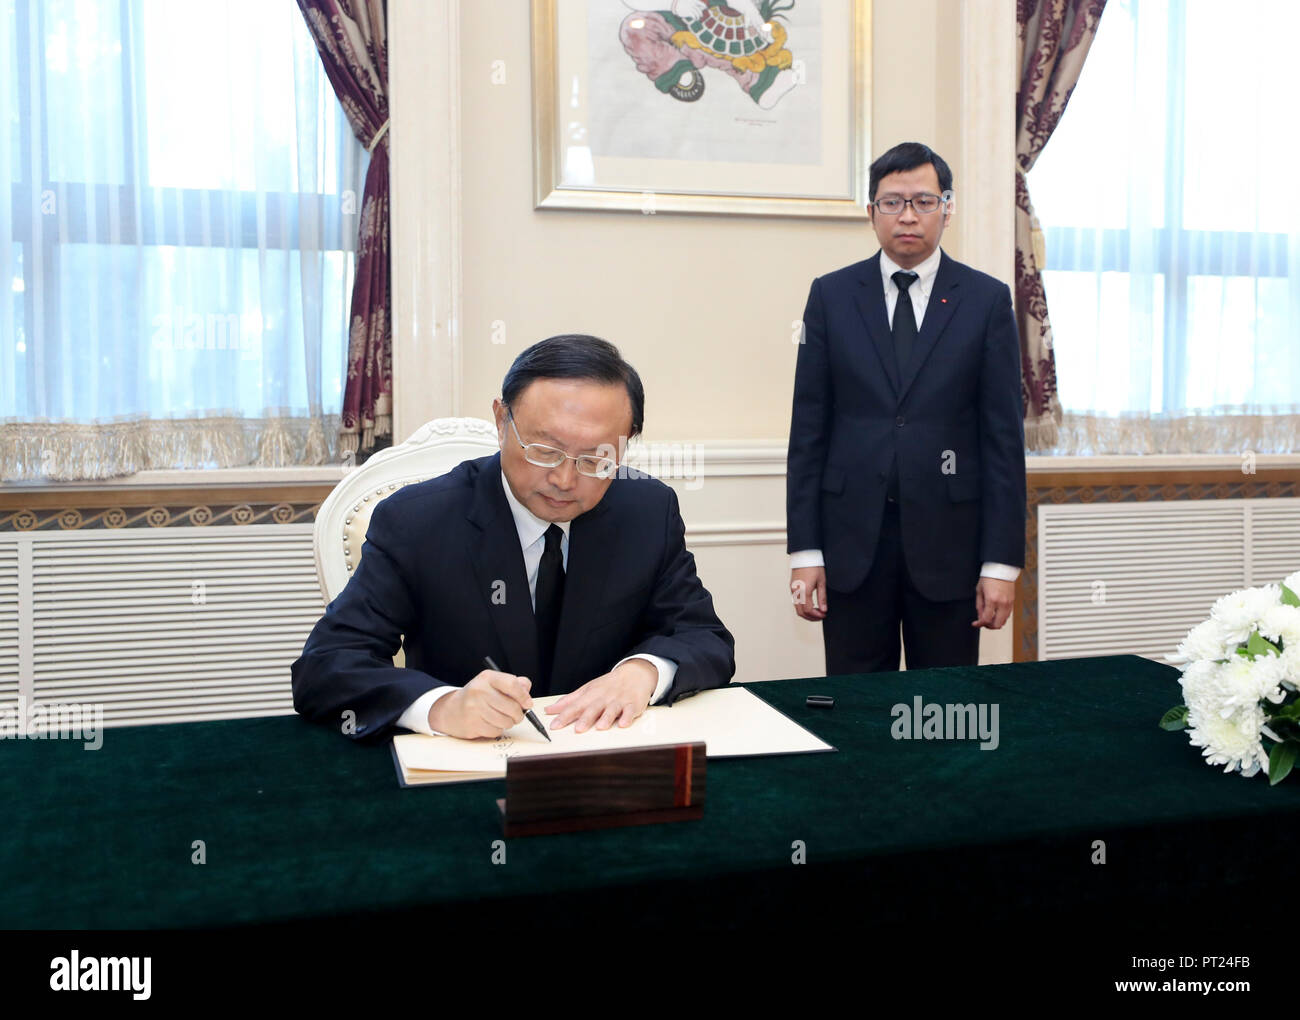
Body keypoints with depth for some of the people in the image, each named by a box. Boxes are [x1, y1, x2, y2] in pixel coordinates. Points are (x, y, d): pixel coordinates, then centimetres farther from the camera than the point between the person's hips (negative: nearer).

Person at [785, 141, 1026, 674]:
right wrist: (804, 550, -2)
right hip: (853, 537, 1)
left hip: (948, 540, 0)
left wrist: (1002, 562, -4)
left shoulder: (986, 300, 3)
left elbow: (1003, 436, 1)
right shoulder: (831, 295, 5)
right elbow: (808, 429, 3)